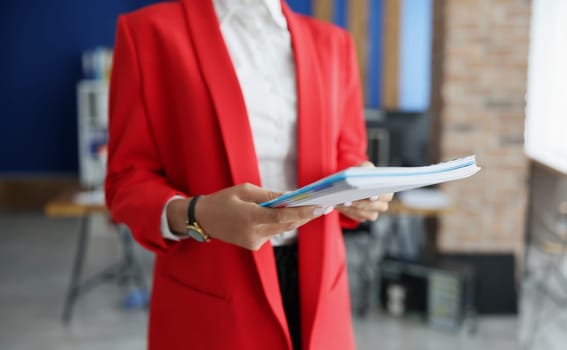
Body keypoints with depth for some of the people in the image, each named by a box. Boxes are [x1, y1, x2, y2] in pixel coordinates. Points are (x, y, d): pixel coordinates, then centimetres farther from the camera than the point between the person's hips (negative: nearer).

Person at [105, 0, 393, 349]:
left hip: (316, 282, 4)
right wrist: (194, 215, -25)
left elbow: (348, 157, 13)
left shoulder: (332, 42, 9)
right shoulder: (151, 31, -3)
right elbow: (129, 179, -5)